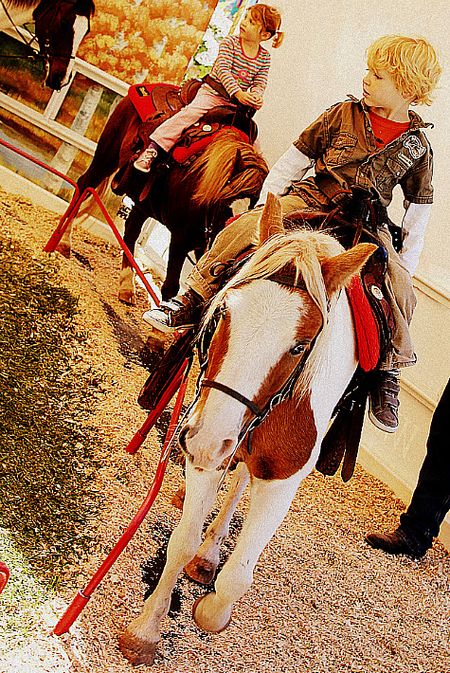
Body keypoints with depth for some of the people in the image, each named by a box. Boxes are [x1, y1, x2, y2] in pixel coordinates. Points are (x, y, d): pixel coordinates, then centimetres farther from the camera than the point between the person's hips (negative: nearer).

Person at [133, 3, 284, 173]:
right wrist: (238, 93, -30)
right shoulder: (229, 42, -6)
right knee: (191, 112, -24)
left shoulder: (265, 57, 2)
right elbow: (222, 70, -17)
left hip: (236, 103, 4)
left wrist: (256, 95, -25)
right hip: (212, 93, -4)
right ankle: (152, 149, -27)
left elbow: (260, 83, 0)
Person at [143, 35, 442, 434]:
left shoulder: (418, 147, 4)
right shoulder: (343, 115, 3)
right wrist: (265, 204, 2)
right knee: (245, 228, -24)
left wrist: (408, 263, 6)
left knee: (399, 290, -22)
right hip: (309, 200, 0)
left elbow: (419, 209, 11)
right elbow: (295, 158, 6)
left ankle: (387, 374, -6)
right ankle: (192, 301, -12)